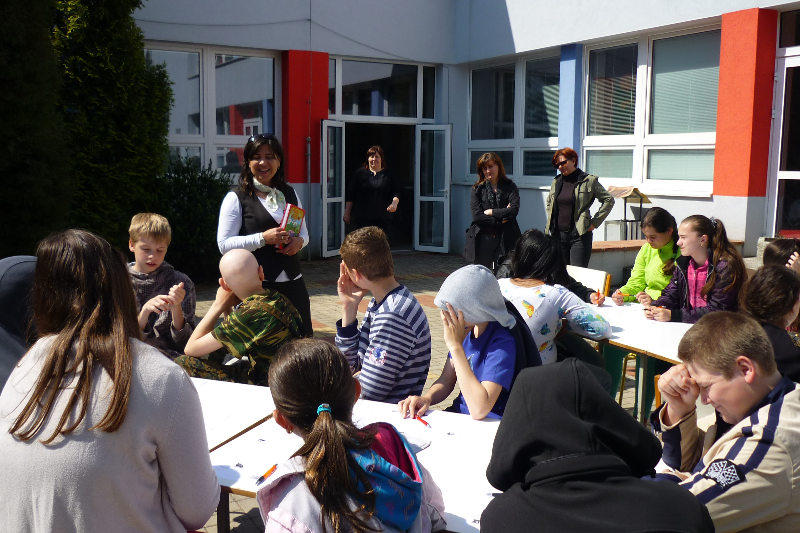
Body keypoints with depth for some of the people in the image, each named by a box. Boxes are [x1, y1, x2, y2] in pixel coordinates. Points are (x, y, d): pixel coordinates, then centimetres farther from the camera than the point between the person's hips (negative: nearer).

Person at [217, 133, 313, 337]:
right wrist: (262, 238, -19)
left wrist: (299, 241, -4)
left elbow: (304, 231, 20)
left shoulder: (289, 194, 13)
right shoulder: (236, 198, -3)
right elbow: (224, 244, -8)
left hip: (292, 281, 5)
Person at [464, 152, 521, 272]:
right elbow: (477, 216, -5)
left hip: (505, 239, 0)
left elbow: (514, 209, -9)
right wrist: (500, 220, -7)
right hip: (483, 239, 1)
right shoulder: (477, 189, 7)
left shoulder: (510, 187, 7)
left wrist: (491, 212, -5)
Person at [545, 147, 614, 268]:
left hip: (579, 235, -5)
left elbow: (608, 200, 1)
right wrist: (550, 224, 17)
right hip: (558, 235, 5)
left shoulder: (589, 181, -2)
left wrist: (594, 222, -2)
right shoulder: (556, 182, 13)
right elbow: (549, 202, 30)